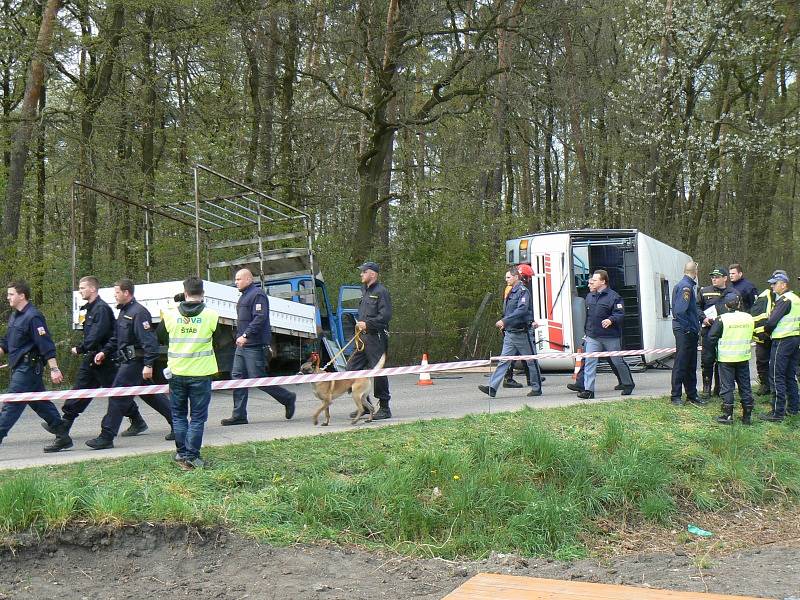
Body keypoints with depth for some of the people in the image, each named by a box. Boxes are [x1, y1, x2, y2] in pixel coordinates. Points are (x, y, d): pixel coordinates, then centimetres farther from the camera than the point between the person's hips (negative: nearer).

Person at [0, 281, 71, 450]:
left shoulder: (33, 317, -15)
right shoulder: (14, 316, 14)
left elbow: (46, 345, -20)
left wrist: (54, 369, -24)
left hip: (28, 367, -10)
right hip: (19, 367, 10)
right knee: (40, 403, 12)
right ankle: (63, 436, 17)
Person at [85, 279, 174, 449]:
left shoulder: (138, 312, -16)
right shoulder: (124, 312, 17)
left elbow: (149, 340, -21)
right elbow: (116, 338, 24)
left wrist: (148, 364, -26)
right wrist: (104, 352, 9)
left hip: (134, 363, -10)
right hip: (128, 362, 10)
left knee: (117, 397, -8)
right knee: (150, 395, 15)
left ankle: (106, 437, -4)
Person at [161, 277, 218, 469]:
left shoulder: (170, 315, -3)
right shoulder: (211, 315, -9)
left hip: (177, 373, 2)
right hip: (201, 373, -2)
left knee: (179, 415, 15)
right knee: (198, 417, 5)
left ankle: (182, 454, 16)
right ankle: (191, 456, 2)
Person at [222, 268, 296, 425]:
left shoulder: (258, 295, -12)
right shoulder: (244, 296, 20)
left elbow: (260, 318, -23)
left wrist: (245, 335, -27)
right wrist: (240, 337, 18)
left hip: (255, 346, -10)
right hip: (242, 345, 10)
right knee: (238, 377, 5)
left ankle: (287, 398, 11)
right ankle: (239, 415, 7)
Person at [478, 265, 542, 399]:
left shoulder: (523, 291, -12)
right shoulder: (511, 292, 15)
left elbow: (522, 310, -24)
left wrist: (505, 321, -28)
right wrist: (504, 324, 14)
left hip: (521, 332, -8)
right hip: (510, 333, 8)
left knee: (531, 361, 4)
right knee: (504, 360, 1)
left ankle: (537, 388, 14)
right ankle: (492, 388, -5)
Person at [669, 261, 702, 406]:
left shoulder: (687, 285, 15)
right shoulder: (685, 286, -17)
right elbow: (680, 311, -24)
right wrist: (688, 328, -18)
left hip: (690, 332, 10)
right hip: (684, 332, -10)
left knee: (691, 365, 15)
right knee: (681, 364, -3)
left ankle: (692, 394, 22)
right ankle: (675, 396, 4)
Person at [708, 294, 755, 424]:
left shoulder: (722, 319, -14)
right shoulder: (749, 318, 1)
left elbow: (711, 337, -11)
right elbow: (750, 336, 14)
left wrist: (717, 346, 6)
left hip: (726, 358, -4)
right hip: (743, 357, 4)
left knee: (727, 387, 3)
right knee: (745, 386, 11)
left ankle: (727, 415, 2)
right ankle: (747, 416, 14)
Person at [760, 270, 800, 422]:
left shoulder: (784, 300, -15)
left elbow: (771, 322, -21)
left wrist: (766, 330, 0)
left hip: (782, 341, -9)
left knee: (777, 376, -5)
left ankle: (777, 412, -5)